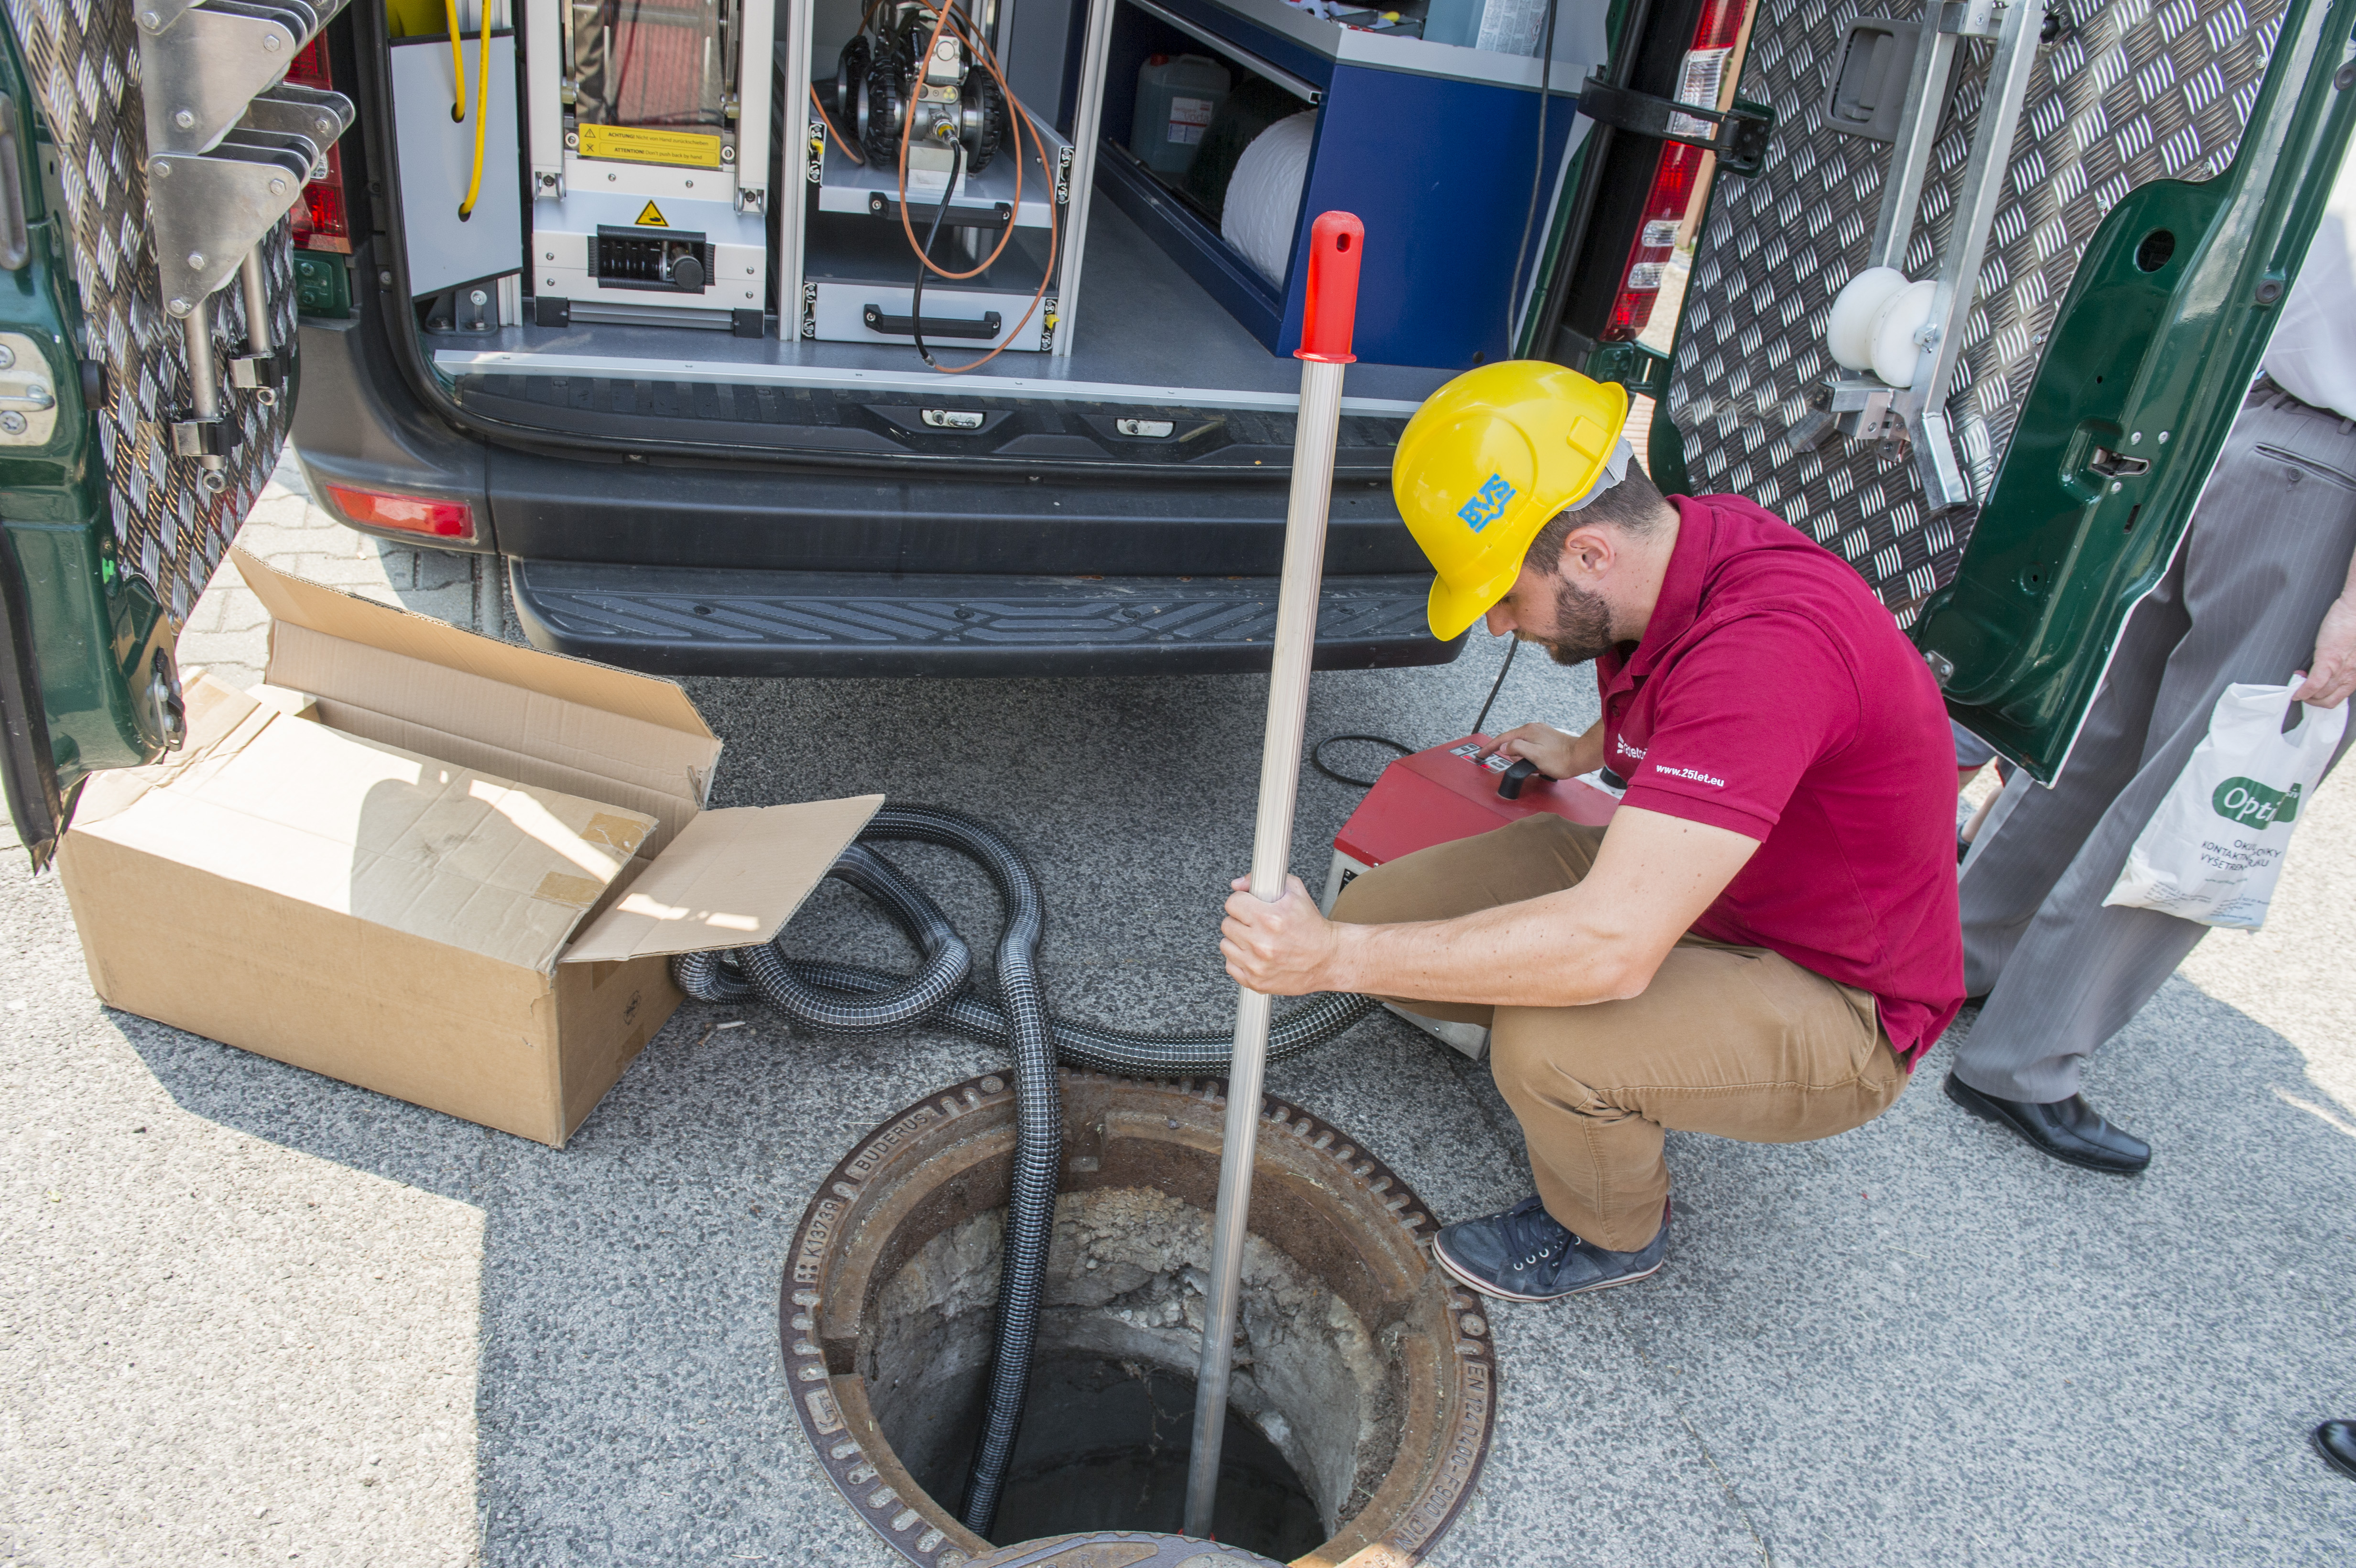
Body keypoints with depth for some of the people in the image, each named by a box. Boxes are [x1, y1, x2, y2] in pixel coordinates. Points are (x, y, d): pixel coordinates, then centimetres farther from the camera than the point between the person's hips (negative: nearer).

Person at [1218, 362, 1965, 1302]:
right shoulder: (1667, 552, -8)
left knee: (1550, 1045, -35)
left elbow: (1612, 947, -42)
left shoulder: (1767, 644, -37)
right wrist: (1581, 754, 33)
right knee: (1382, 910, -8)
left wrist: (1337, 956, -37)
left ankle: (1612, 1235, 0)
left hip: (1838, 1007, -7)